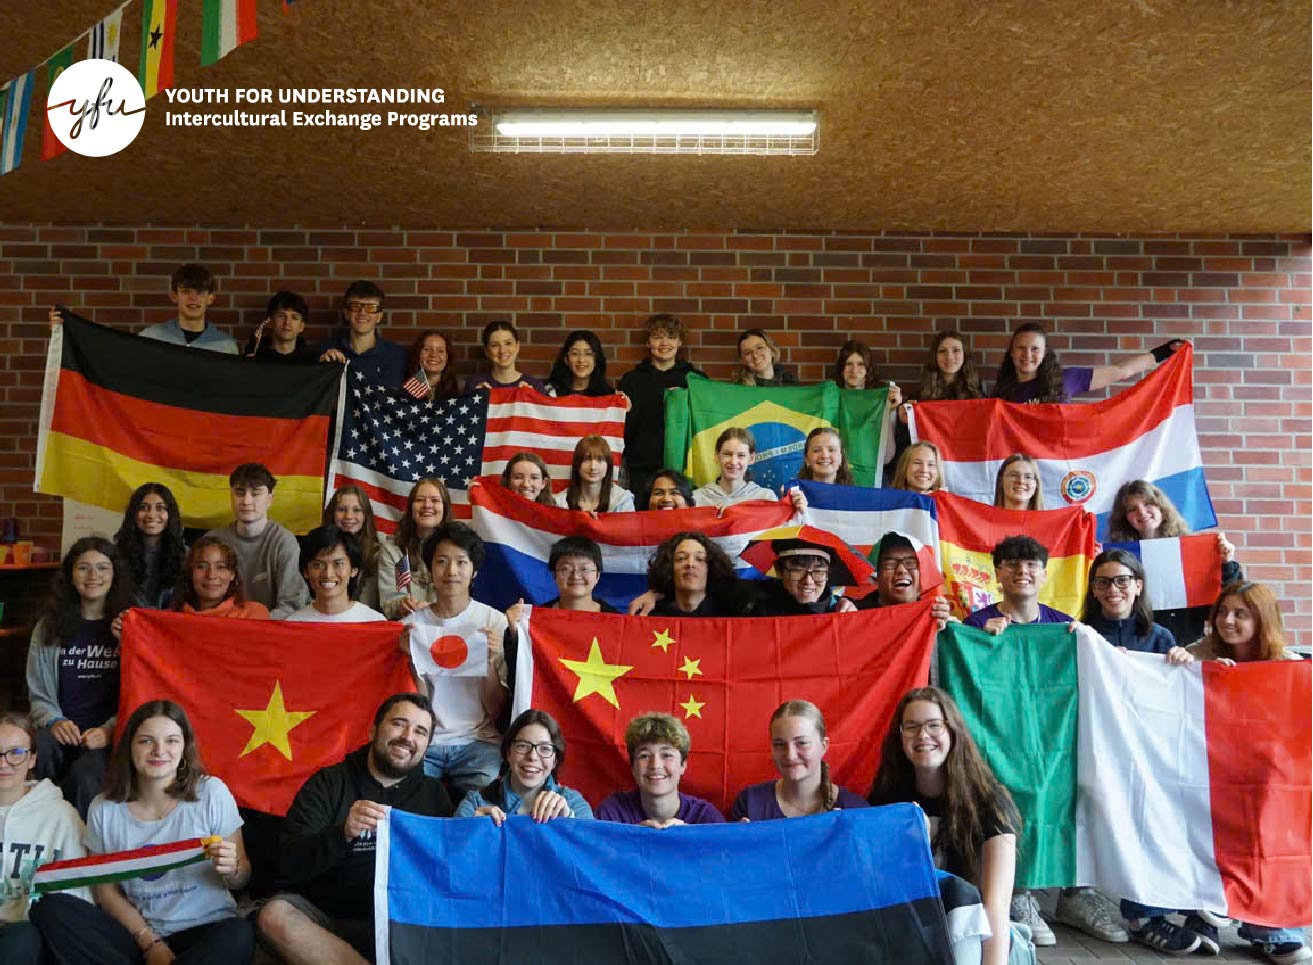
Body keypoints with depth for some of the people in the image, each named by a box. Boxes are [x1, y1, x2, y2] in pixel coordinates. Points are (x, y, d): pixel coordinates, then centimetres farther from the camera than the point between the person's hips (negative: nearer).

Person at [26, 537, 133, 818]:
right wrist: (54, 721, -8)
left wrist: (110, 729, -13)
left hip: (110, 734, -2)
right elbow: (39, 695, 14)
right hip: (62, 732, 2)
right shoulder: (48, 628, 15)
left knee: (85, 776, -33)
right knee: (42, 750, -33)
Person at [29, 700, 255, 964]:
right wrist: (151, 943, -8)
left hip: (204, 929, -3)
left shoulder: (211, 792, -3)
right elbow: (107, 891, 6)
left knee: (239, 935, -35)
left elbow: (240, 880, 2)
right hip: (134, 931, 3)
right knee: (50, 908, -19)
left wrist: (232, 869, -23)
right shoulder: (104, 808, 3)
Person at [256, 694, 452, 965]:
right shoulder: (328, 783, 2)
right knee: (275, 917, -30)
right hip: (323, 915, 0)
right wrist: (344, 833, -28)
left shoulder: (433, 793, 10)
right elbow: (289, 864, -10)